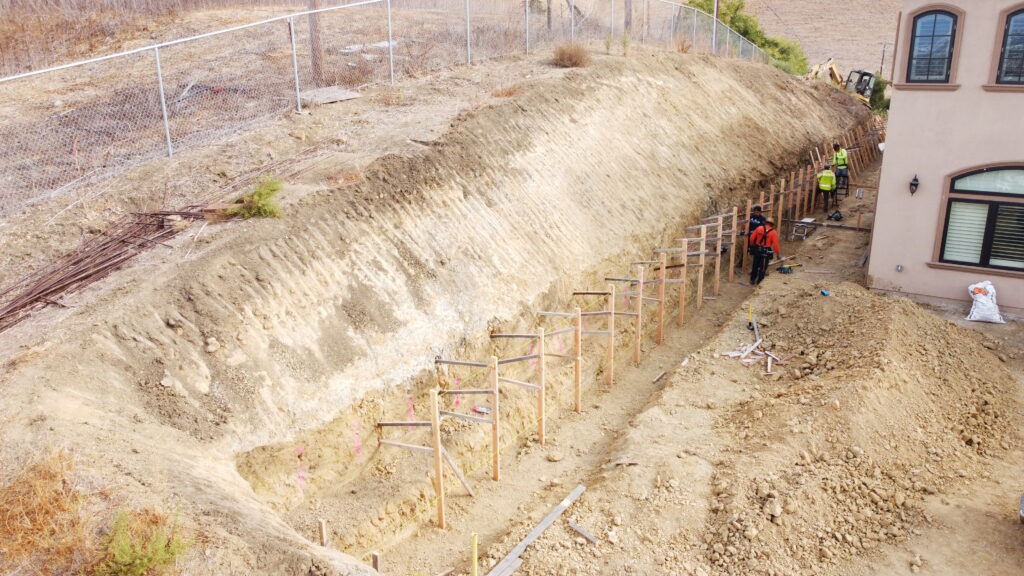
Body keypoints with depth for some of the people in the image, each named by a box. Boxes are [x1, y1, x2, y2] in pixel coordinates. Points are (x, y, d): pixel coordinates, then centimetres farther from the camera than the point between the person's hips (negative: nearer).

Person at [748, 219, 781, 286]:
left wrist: (752, 246, 19)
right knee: (763, 267, 6)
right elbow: (775, 244, -12)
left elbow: (752, 237, 2)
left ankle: (752, 280, 29)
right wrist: (778, 254, -2)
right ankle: (759, 282, 10)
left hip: (757, 249, 4)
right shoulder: (773, 232, -9)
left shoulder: (759, 228, 0)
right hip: (766, 251, -4)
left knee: (755, 265, 18)